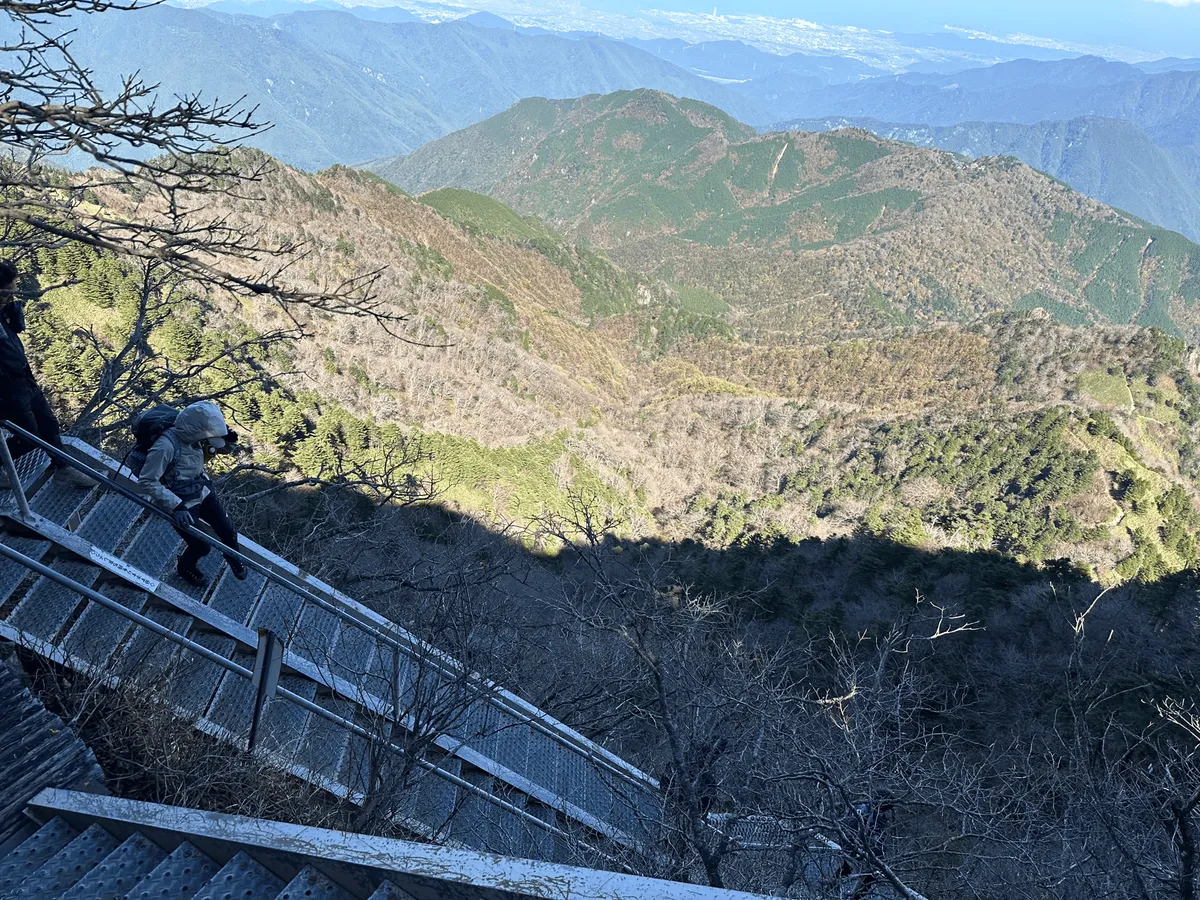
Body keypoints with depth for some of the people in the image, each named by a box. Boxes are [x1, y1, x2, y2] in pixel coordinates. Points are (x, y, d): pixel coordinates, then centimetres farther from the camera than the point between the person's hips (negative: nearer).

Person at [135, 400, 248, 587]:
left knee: (228, 531, 13)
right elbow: (146, 482, -31)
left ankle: (233, 557, 46)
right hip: (182, 503, -6)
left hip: (203, 492, 6)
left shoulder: (195, 435, -12)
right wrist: (176, 506, -33)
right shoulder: (166, 446, -33)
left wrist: (229, 438, -21)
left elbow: (226, 448, 4)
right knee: (201, 546, 7)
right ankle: (185, 567, 41)